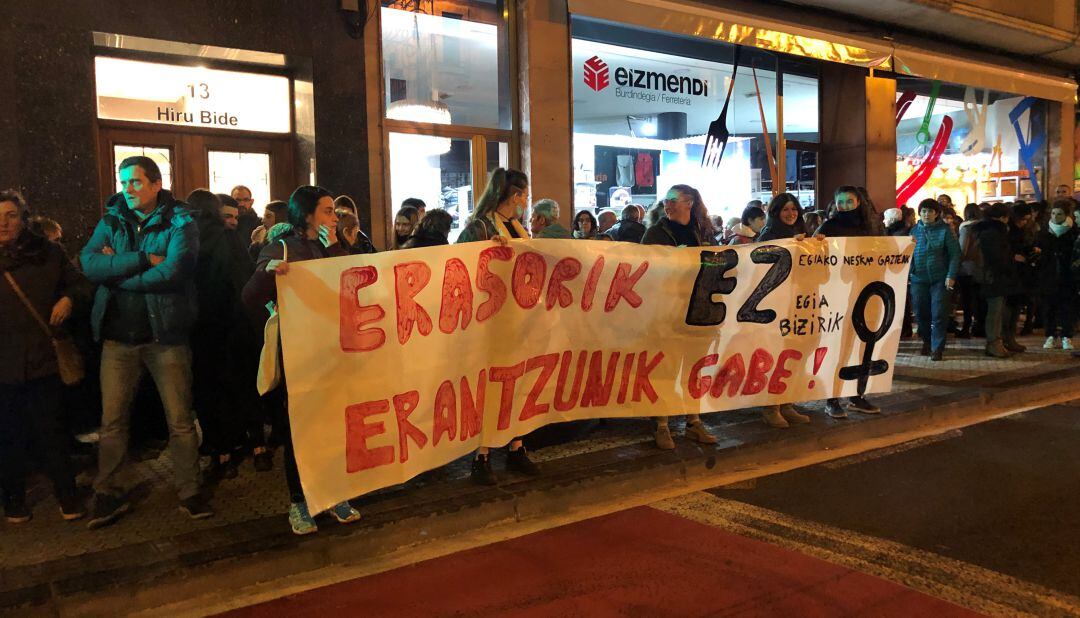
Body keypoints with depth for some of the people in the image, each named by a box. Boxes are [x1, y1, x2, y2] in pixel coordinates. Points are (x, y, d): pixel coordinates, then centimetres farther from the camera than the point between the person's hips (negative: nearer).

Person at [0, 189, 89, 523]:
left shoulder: (48, 253, 3)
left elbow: (80, 282, 12)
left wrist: (68, 298, -6)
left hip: (43, 360, -1)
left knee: (51, 431, 4)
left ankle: (68, 497, 17)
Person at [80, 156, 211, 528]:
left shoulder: (179, 223, -5)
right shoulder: (111, 221, 7)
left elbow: (172, 271, -21)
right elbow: (88, 262, -9)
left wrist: (116, 271, -10)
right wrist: (144, 260, -18)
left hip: (165, 334, -3)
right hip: (118, 336, 4)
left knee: (181, 420, 5)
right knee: (112, 421, 9)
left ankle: (189, 492, 17)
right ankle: (108, 495, 23)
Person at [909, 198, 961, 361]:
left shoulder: (944, 230, -2)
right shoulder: (915, 230, 9)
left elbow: (955, 254, -4)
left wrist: (951, 276, -11)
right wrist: (907, 274, 5)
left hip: (939, 279, -3)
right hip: (918, 278, 3)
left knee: (939, 314, -4)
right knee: (921, 313, 9)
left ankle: (937, 347, 3)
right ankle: (927, 341, 29)